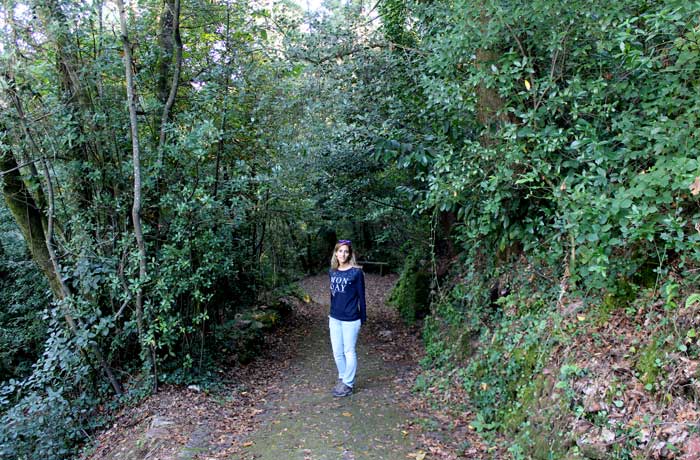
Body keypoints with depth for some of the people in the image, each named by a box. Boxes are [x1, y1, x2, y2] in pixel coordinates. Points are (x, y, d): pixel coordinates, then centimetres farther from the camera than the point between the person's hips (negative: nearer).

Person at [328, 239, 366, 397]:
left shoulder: (356, 272, -10)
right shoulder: (332, 272, 5)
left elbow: (361, 296, -7)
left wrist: (363, 318, -6)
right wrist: (331, 313, 16)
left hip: (350, 319, -5)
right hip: (335, 319, 6)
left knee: (349, 352, 5)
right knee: (337, 352, 13)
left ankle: (348, 384, 18)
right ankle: (342, 379, 31)